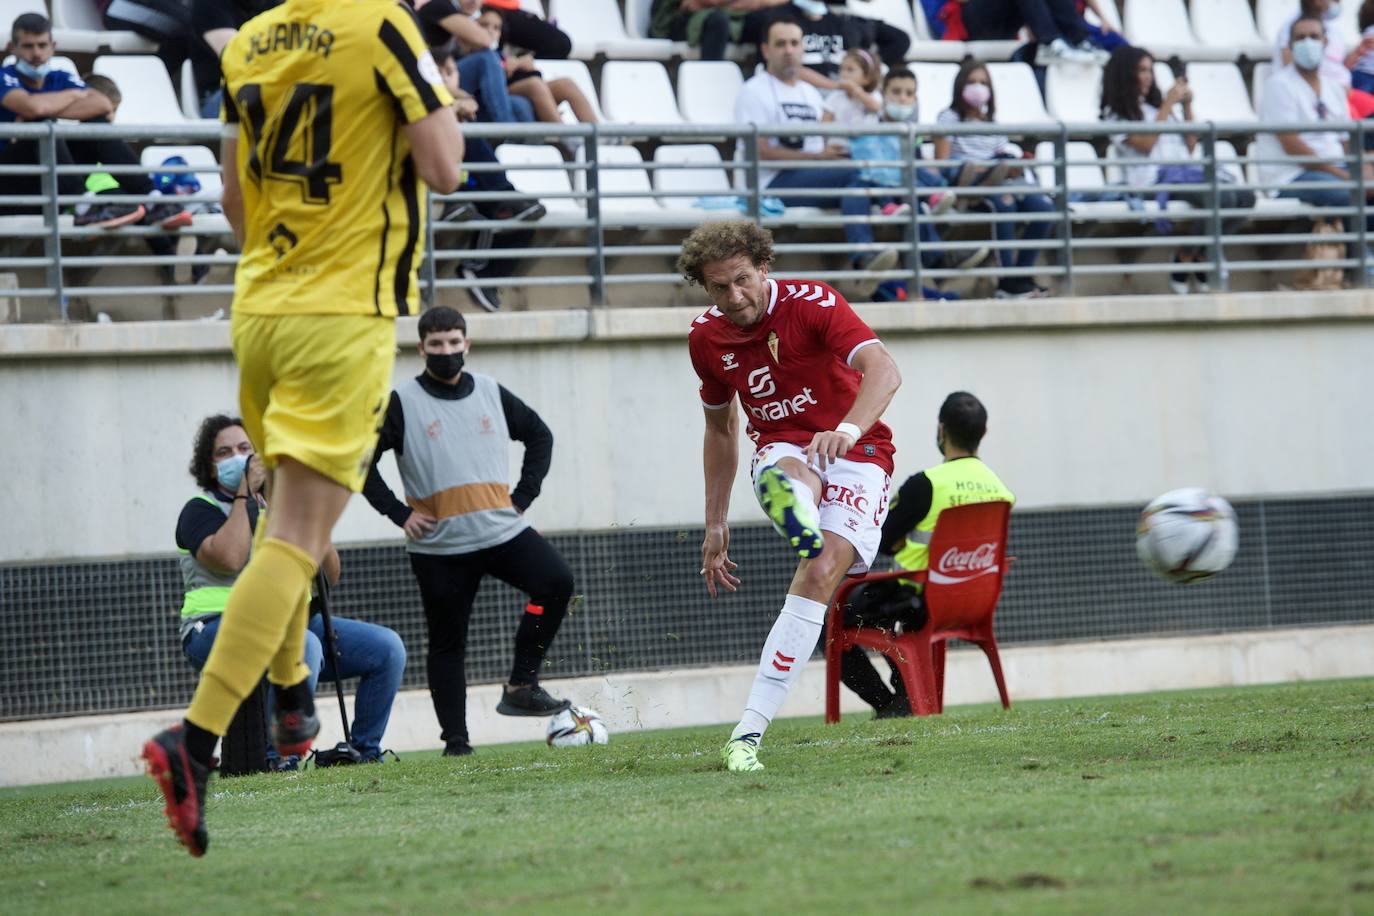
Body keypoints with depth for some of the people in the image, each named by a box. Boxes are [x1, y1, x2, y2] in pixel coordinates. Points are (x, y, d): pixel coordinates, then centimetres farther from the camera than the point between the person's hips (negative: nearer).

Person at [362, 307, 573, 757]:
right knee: (447, 643, 2)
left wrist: (524, 495, 10)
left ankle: (521, 685, -14)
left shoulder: (491, 394, 10)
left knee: (556, 581, -21)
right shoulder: (402, 403, -1)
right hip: (439, 546, -2)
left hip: (503, 531, 2)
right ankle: (455, 740, 9)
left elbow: (539, 435, 22)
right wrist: (400, 514, -8)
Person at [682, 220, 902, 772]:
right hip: (783, 451, 4)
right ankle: (805, 530, -73)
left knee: (821, 574, -24)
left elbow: (883, 370, -32)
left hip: (856, 454, -4)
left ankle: (748, 734, -24)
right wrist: (715, 525, 18)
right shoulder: (707, 338, 1)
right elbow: (720, 429, 18)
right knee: (785, 476, -36)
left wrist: (848, 430, -52)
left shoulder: (811, 304, -17)